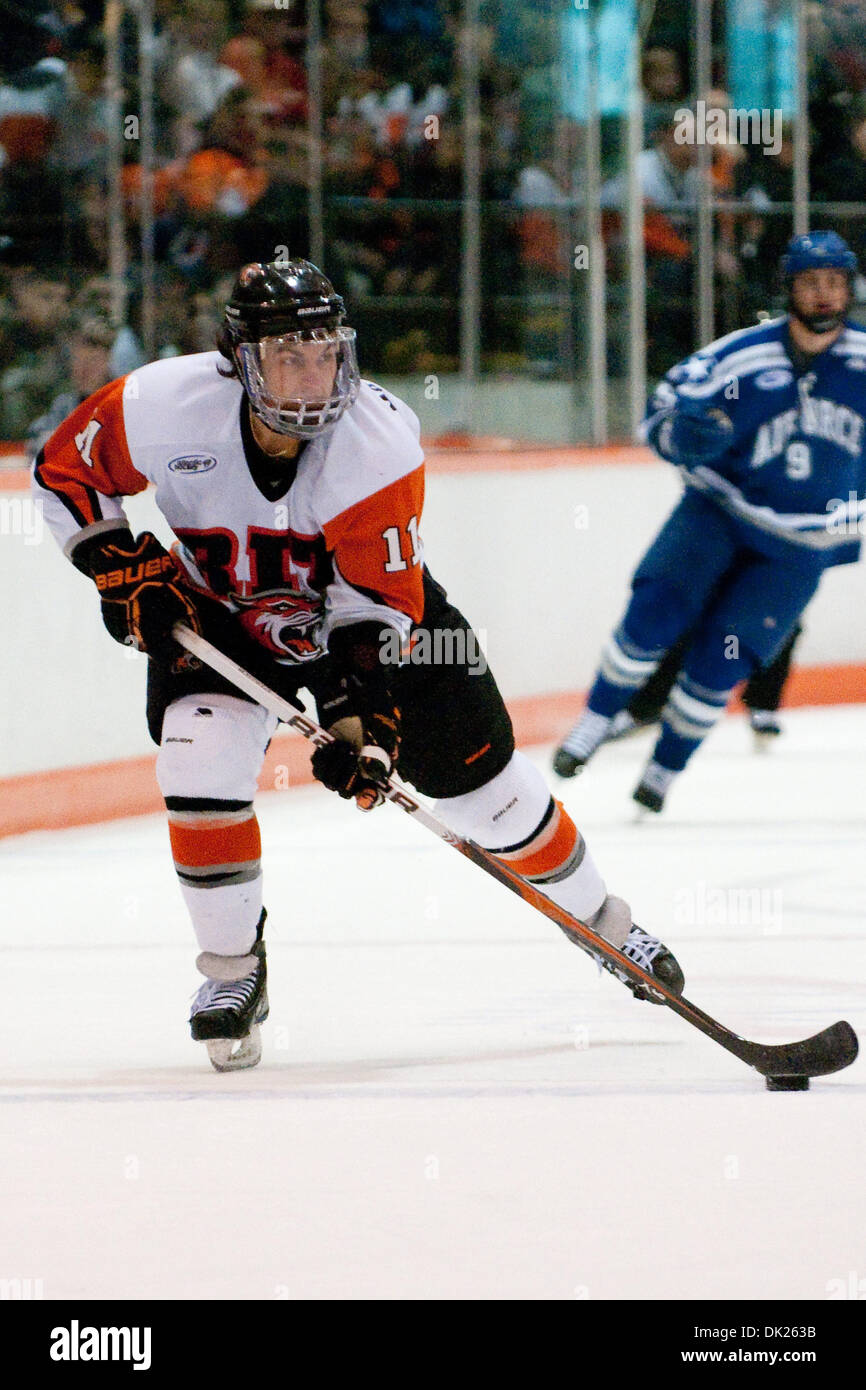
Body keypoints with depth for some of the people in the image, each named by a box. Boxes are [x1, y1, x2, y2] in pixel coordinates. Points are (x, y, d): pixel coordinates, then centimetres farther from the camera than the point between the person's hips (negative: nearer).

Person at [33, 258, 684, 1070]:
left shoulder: (380, 438, -31)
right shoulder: (165, 408, -28)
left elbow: (378, 604, -28)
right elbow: (64, 470, -9)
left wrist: (358, 717, -37)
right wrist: (123, 570, -19)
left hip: (374, 610, 0)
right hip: (219, 614, 1)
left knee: (477, 777, 1)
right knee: (199, 752, -25)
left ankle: (600, 919, 26)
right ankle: (233, 972, -9)